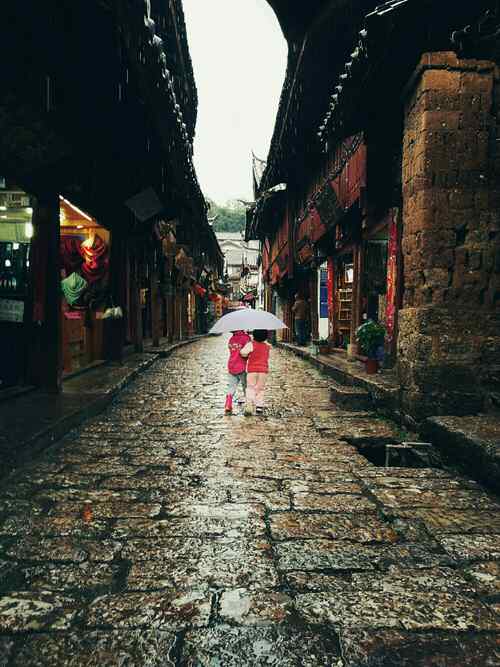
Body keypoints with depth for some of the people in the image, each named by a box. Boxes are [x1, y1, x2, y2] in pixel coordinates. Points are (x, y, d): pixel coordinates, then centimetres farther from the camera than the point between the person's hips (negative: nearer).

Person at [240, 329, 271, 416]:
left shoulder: (251, 344, -8)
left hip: (252, 370, -3)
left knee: (250, 388, 1)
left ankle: (249, 407, -9)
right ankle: (259, 406, 9)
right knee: (260, 389, 12)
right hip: (263, 370, 3)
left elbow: (243, 353, -17)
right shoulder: (267, 346, 6)